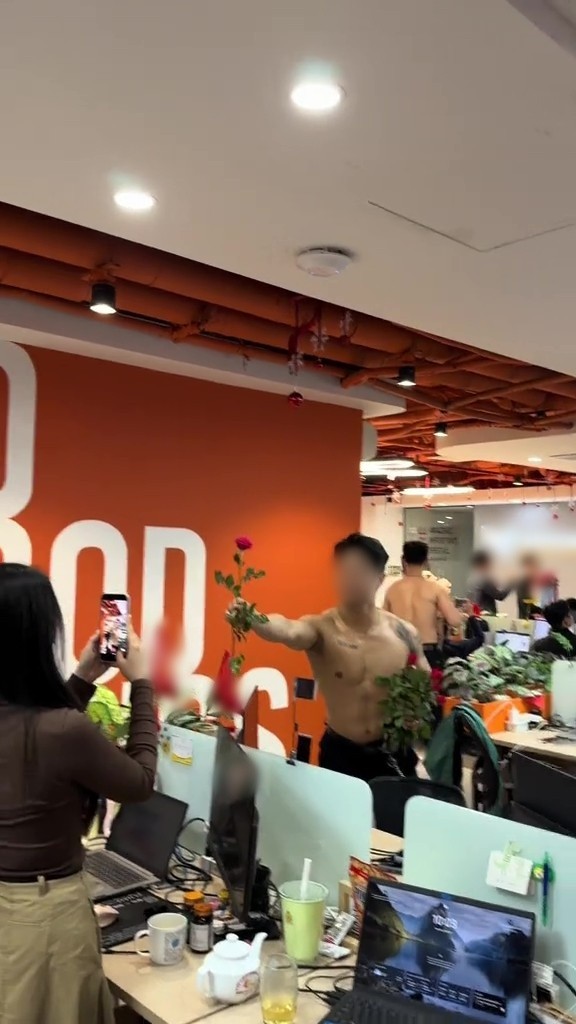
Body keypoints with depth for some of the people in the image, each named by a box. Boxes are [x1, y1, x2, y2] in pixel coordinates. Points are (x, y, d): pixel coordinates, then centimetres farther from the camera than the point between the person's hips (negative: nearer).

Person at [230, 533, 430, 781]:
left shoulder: (404, 633, -7)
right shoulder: (321, 628, -16)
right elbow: (288, 631, -40)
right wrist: (251, 619, -60)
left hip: (394, 755, 2)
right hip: (340, 754, -2)